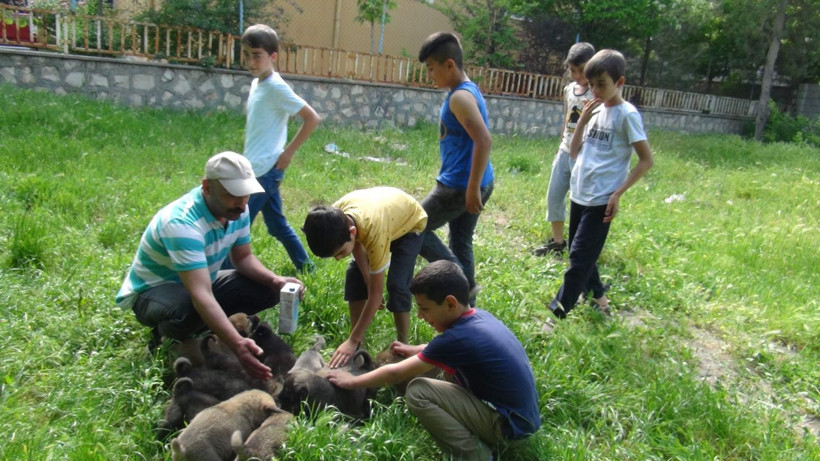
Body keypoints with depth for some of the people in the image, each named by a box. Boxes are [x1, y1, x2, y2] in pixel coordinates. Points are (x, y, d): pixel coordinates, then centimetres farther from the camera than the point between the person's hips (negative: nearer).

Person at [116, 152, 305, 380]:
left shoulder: (237, 210, -13)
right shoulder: (182, 223, -36)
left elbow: (243, 257, 0)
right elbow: (201, 295, -45)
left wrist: (274, 280, -21)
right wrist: (237, 344, -57)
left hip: (201, 282, 7)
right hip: (152, 290, -7)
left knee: (267, 290, -10)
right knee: (188, 310, -41)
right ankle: (167, 335, -5)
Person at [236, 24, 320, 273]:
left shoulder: (276, 87, -15)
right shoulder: (257, 83, 10)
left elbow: (312, 118, -17)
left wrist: (288, 152, -14)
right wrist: (248, 159, 12)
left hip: (264, 170, -9)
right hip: (257, 168, 9)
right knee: (277, 225, 18)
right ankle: (305, 267, 30)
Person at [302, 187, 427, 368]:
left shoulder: (374, 232, -45)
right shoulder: (336, 217, -31)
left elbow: (376, 294, -37)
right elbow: (357, 245, -8)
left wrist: (352, 341, -34)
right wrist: (369, 282, -14)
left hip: (409, 223, -5)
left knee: (397, 285, -19)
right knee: (355, 274, -5)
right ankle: (359, 342, 6)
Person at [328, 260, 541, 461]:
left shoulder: (457, 338, -23)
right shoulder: (480, 316, 1)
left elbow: (395, 374, -12)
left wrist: (352, 381, 1)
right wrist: (415, 350, 24)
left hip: (511, 423, -9)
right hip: (524, 411, 9)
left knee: (417, 392, -14)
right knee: (449, 365, 22)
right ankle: (486, 437, 16)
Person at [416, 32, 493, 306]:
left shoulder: (460, 97, -18)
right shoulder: (469, 91, 13)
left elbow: (484, 141, -28)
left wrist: (472, 188, -26)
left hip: (459, 186, -10)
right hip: (468, 184, 10)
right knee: (461, 243, 17)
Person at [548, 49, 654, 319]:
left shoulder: (626, 115, -10)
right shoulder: (595, 110, 9)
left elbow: (646, 160, -11)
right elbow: (574, 152, 10)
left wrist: (618, 193, -15)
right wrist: (582, 120, -3)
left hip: (600, 200, -8)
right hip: (579, 195, 8)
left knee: (580, 257, -6)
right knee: (582, 253, 17)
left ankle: (558, 312, 0)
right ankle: (597, 294, 36)